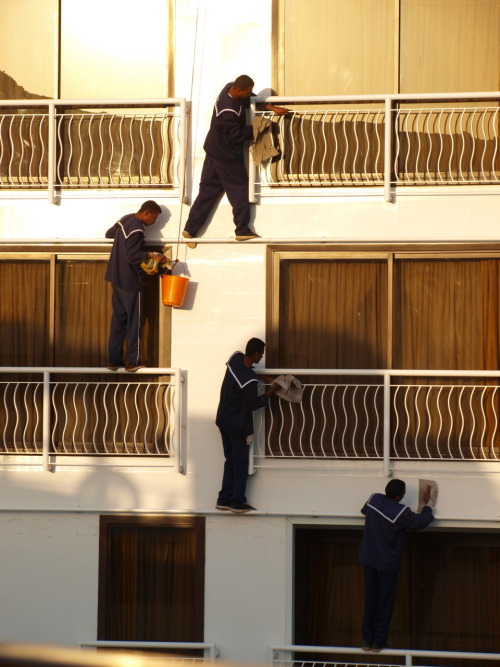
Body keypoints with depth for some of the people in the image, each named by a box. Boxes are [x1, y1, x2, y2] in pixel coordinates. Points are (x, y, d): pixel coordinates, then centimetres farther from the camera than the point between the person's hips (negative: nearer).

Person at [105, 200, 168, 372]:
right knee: (134, 320, 1)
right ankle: (132, 361, 5)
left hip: (116, 278, 9)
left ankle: (113, 360, 13)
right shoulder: (137, 230, -21)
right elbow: (132, 256, -27)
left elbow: (109, 233, 24)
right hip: (130, 281, -9)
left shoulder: (125, 220, 7)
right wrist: (152, 256, -24)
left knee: (118, 318, 12)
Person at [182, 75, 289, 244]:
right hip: (227, 156, -9)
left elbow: (253, 100, 11)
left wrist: (272, 108, 5)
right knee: (238, 189, 6)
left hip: (213, 151, 9)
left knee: (208, 189, 12)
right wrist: (255, 128, -14)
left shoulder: (230, 88, -4)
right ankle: (242, 230, 15)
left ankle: (190, 229, 12)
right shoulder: (229, 111, -31)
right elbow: (235, 136, -24)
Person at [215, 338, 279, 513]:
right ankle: (237, 502, 10)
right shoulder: (250, 381, -29)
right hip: (239, 426, -8)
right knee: (240, 464, 5)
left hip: (224, 421, 8)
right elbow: (254, 404, -14)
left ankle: (224, 500, 19)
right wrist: (271, 391, -5)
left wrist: (265, 378, 11)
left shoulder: (235, 358, -8)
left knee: (230, 461, 16)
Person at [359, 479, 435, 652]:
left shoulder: (374, 499, -5)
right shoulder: (401, 513, -21)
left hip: (369, 560, 5)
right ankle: (379, 642, 9)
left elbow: (364, 510, 17)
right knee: (385, 602, 6)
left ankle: (367, 640, 14)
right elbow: (421, 522, -9)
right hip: (388, 563, -5)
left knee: (370, 600, 12)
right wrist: (427, 503, 5)